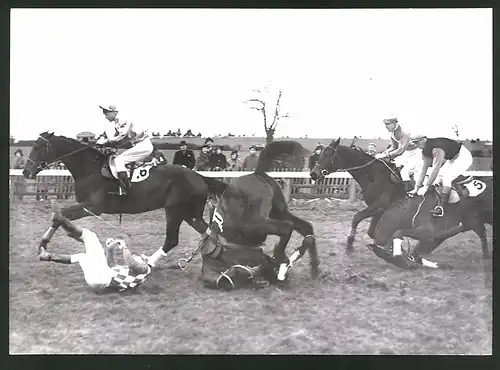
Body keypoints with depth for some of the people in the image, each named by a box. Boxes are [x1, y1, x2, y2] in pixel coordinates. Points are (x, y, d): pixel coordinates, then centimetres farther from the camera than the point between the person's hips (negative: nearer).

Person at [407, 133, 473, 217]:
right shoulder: (425, 152, -3)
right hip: (452, 159, 10)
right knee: (438, 177, 3)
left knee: (446, 178, -23)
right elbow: (423, 169, 1)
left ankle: (440, 208, -28)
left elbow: (436, 168, -35)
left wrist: (426, 186, -34)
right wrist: (416, 188, -2)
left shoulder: (437, 149, -33)